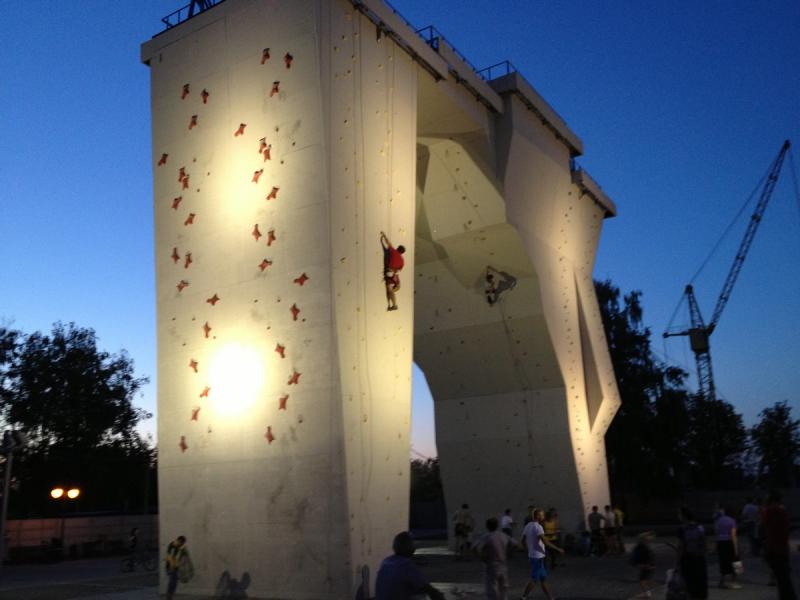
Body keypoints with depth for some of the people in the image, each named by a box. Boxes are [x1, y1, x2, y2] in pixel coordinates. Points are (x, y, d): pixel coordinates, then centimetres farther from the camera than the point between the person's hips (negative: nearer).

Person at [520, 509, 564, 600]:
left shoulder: (528, 526, 9)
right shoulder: (538, 527, -19)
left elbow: (523, 541, 16)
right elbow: (545, 542, -26)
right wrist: (558, 549, -19)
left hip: (533, 555, 9)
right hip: (537, 557, -9)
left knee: (543, 579, 13)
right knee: (534, 580, -1)